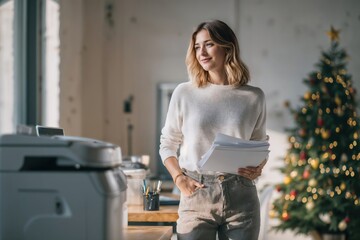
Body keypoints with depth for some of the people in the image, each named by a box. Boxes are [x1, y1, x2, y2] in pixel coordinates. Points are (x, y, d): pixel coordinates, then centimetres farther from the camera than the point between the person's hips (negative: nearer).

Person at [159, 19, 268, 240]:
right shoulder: (184, 93, 3)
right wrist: (179, 179, -6)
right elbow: (167, 145, 10)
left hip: (241, 197, 1)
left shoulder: (254, 97, 5)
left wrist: (259, 168, -6)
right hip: (197, 196, 0)